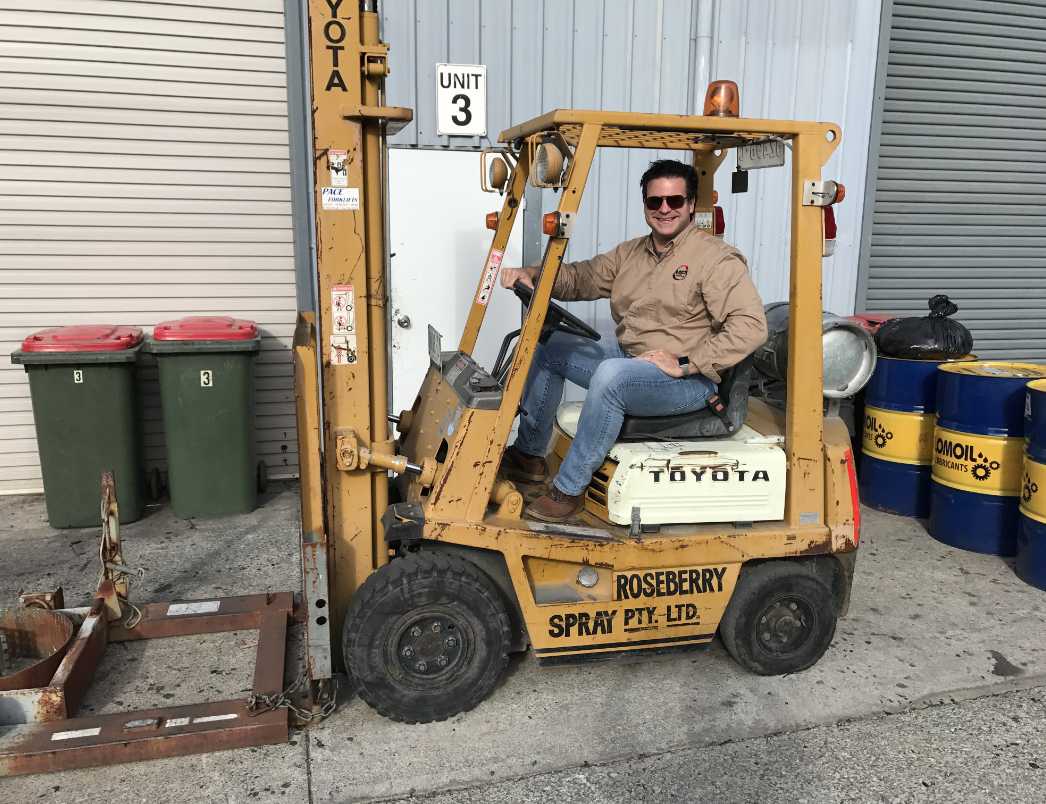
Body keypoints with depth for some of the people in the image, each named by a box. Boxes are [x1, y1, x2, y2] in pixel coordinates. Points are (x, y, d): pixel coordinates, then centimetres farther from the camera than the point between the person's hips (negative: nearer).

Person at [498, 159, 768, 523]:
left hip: (688, 381, -8)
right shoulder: (631, 253, 12)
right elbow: (578, 278, 15)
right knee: (548, 346, 6)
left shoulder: (717, 258, -11)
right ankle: (529, 455, 12)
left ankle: (569, 489, -21)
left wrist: (685, 364, -23)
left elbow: (750, 326, -20)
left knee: (611, 374, -35)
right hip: (626, 357, 8)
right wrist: (532, 273, -5)